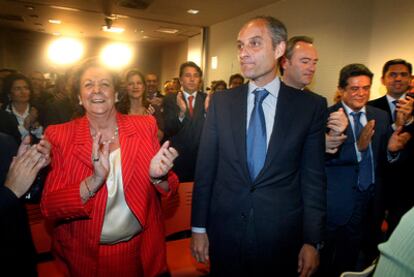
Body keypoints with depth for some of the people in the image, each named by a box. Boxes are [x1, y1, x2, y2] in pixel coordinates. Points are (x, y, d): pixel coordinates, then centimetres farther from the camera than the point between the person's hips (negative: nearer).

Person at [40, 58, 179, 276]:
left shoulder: (144, 127, -8)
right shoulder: (60, 136, -10)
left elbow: (167, 189, -3)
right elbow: (49, 208, -13)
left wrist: (158, 176, -25)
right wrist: (94, 181, -30)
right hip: (86, 255, -1)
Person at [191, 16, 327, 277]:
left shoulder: (311, 106, -4)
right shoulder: (221, 102, 0)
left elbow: (314, 178, -3)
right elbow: (205, 167, 0)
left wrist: (312, 241, -2)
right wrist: (199, 227, 1)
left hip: (282, 235, -1)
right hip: (224, 230, 2)